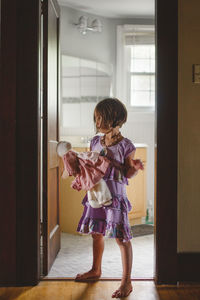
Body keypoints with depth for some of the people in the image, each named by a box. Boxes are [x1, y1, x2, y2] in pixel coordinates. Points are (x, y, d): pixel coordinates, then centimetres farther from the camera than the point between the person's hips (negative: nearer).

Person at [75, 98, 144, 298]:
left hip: (115, 194, -6)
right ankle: (96, 270, 38)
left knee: (121, 237, -3)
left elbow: (128, 173, -5)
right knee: (96, 233, 18)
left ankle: (126, 281, 7)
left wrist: (135, 167, -24)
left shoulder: (125, 146, -9)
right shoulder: (95, 142, 7)